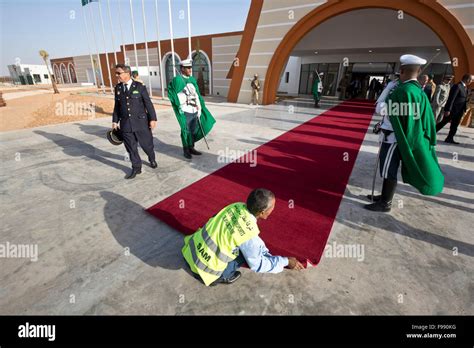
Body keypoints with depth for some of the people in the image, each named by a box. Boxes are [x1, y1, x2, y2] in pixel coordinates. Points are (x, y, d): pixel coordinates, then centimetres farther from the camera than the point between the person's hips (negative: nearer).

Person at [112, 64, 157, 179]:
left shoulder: (139, 86, -3)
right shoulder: (117, 88, 8)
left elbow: (148, 104, -4)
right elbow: (117, 106, 13)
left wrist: (153, 119, -8)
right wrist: (115, 121, 10)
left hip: (141, 122, -3)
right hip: (125, 124, 3)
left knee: (146, 144, 9)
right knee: (131, 148, 6)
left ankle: (152, 159, 38)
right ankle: (136, 168, 20)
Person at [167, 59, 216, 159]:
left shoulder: (192, 79, 12)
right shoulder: (177, 80, -8)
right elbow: (172, 94, -8)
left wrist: (199, 108, 6)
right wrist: (180, 108, -13)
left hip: (195, 111, 6)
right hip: (185, 112, -6)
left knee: (193, 131, 12)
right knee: (186, 131, 3)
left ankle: (191, 148, 27)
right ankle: (186, 150, 16)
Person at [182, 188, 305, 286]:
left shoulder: (238, 206, -6)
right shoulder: (248, 233, -25)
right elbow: (257, 265, -8)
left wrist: (267, 253, 13)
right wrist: (286, 261, 0)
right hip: (204, 269, -6)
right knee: (251, 250, -4)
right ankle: (219, 277, 5)